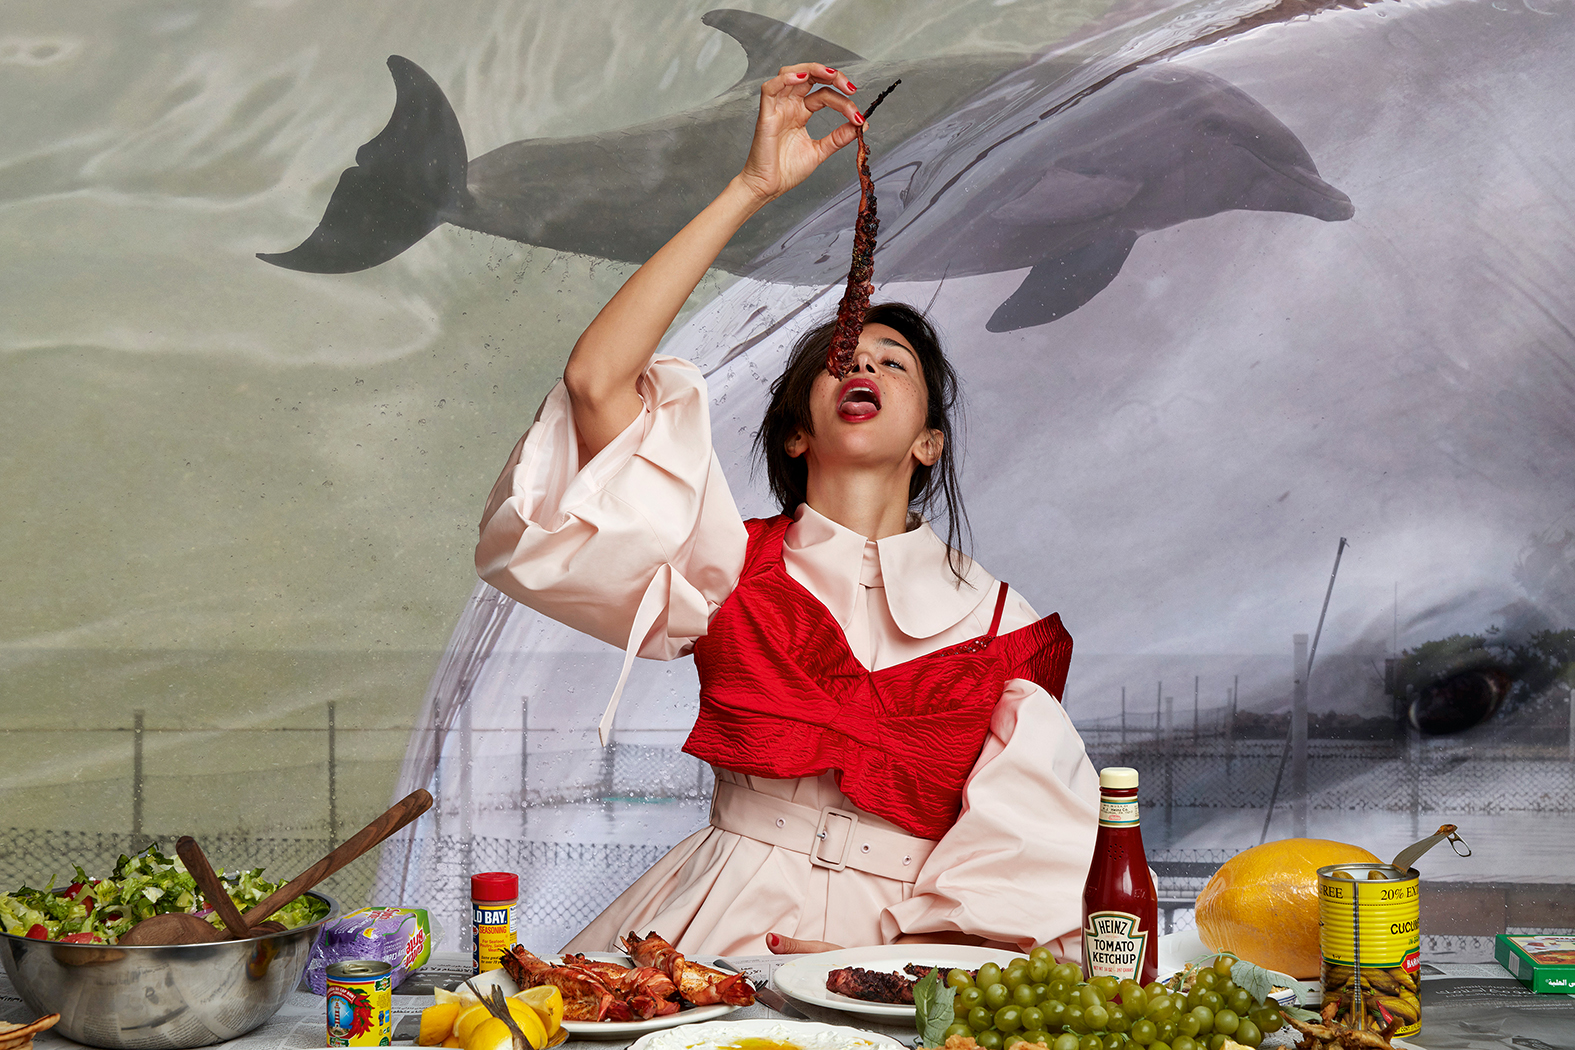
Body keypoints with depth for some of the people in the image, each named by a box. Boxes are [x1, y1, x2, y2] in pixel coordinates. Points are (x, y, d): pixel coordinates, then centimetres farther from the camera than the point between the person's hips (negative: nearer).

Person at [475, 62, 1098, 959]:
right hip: (723, 933, 0)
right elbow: (597, 380, -3)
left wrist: (892, 951, -14)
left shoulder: (999, 620, 11)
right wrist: (752, 188, -2)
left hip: (915, 946, 0)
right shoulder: (740, 559, 10)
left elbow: (1035, 848, 4)